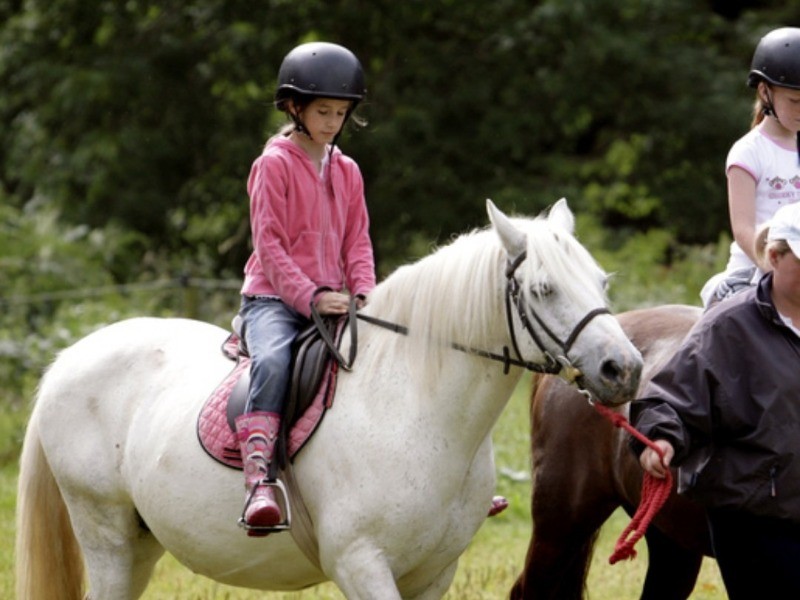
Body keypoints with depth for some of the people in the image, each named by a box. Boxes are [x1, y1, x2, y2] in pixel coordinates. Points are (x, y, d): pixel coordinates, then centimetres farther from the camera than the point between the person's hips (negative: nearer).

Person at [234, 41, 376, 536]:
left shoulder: (347, 171, 14)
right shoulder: (274, 164, -4)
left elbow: (358, 241, 13)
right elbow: (269, 244, -9)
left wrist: (363, 294, -6)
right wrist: (310, 296, -19)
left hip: (332, 301, 6)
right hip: (274, 299, -6)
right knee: (273, 360, -36)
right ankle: (259, 480, -46)